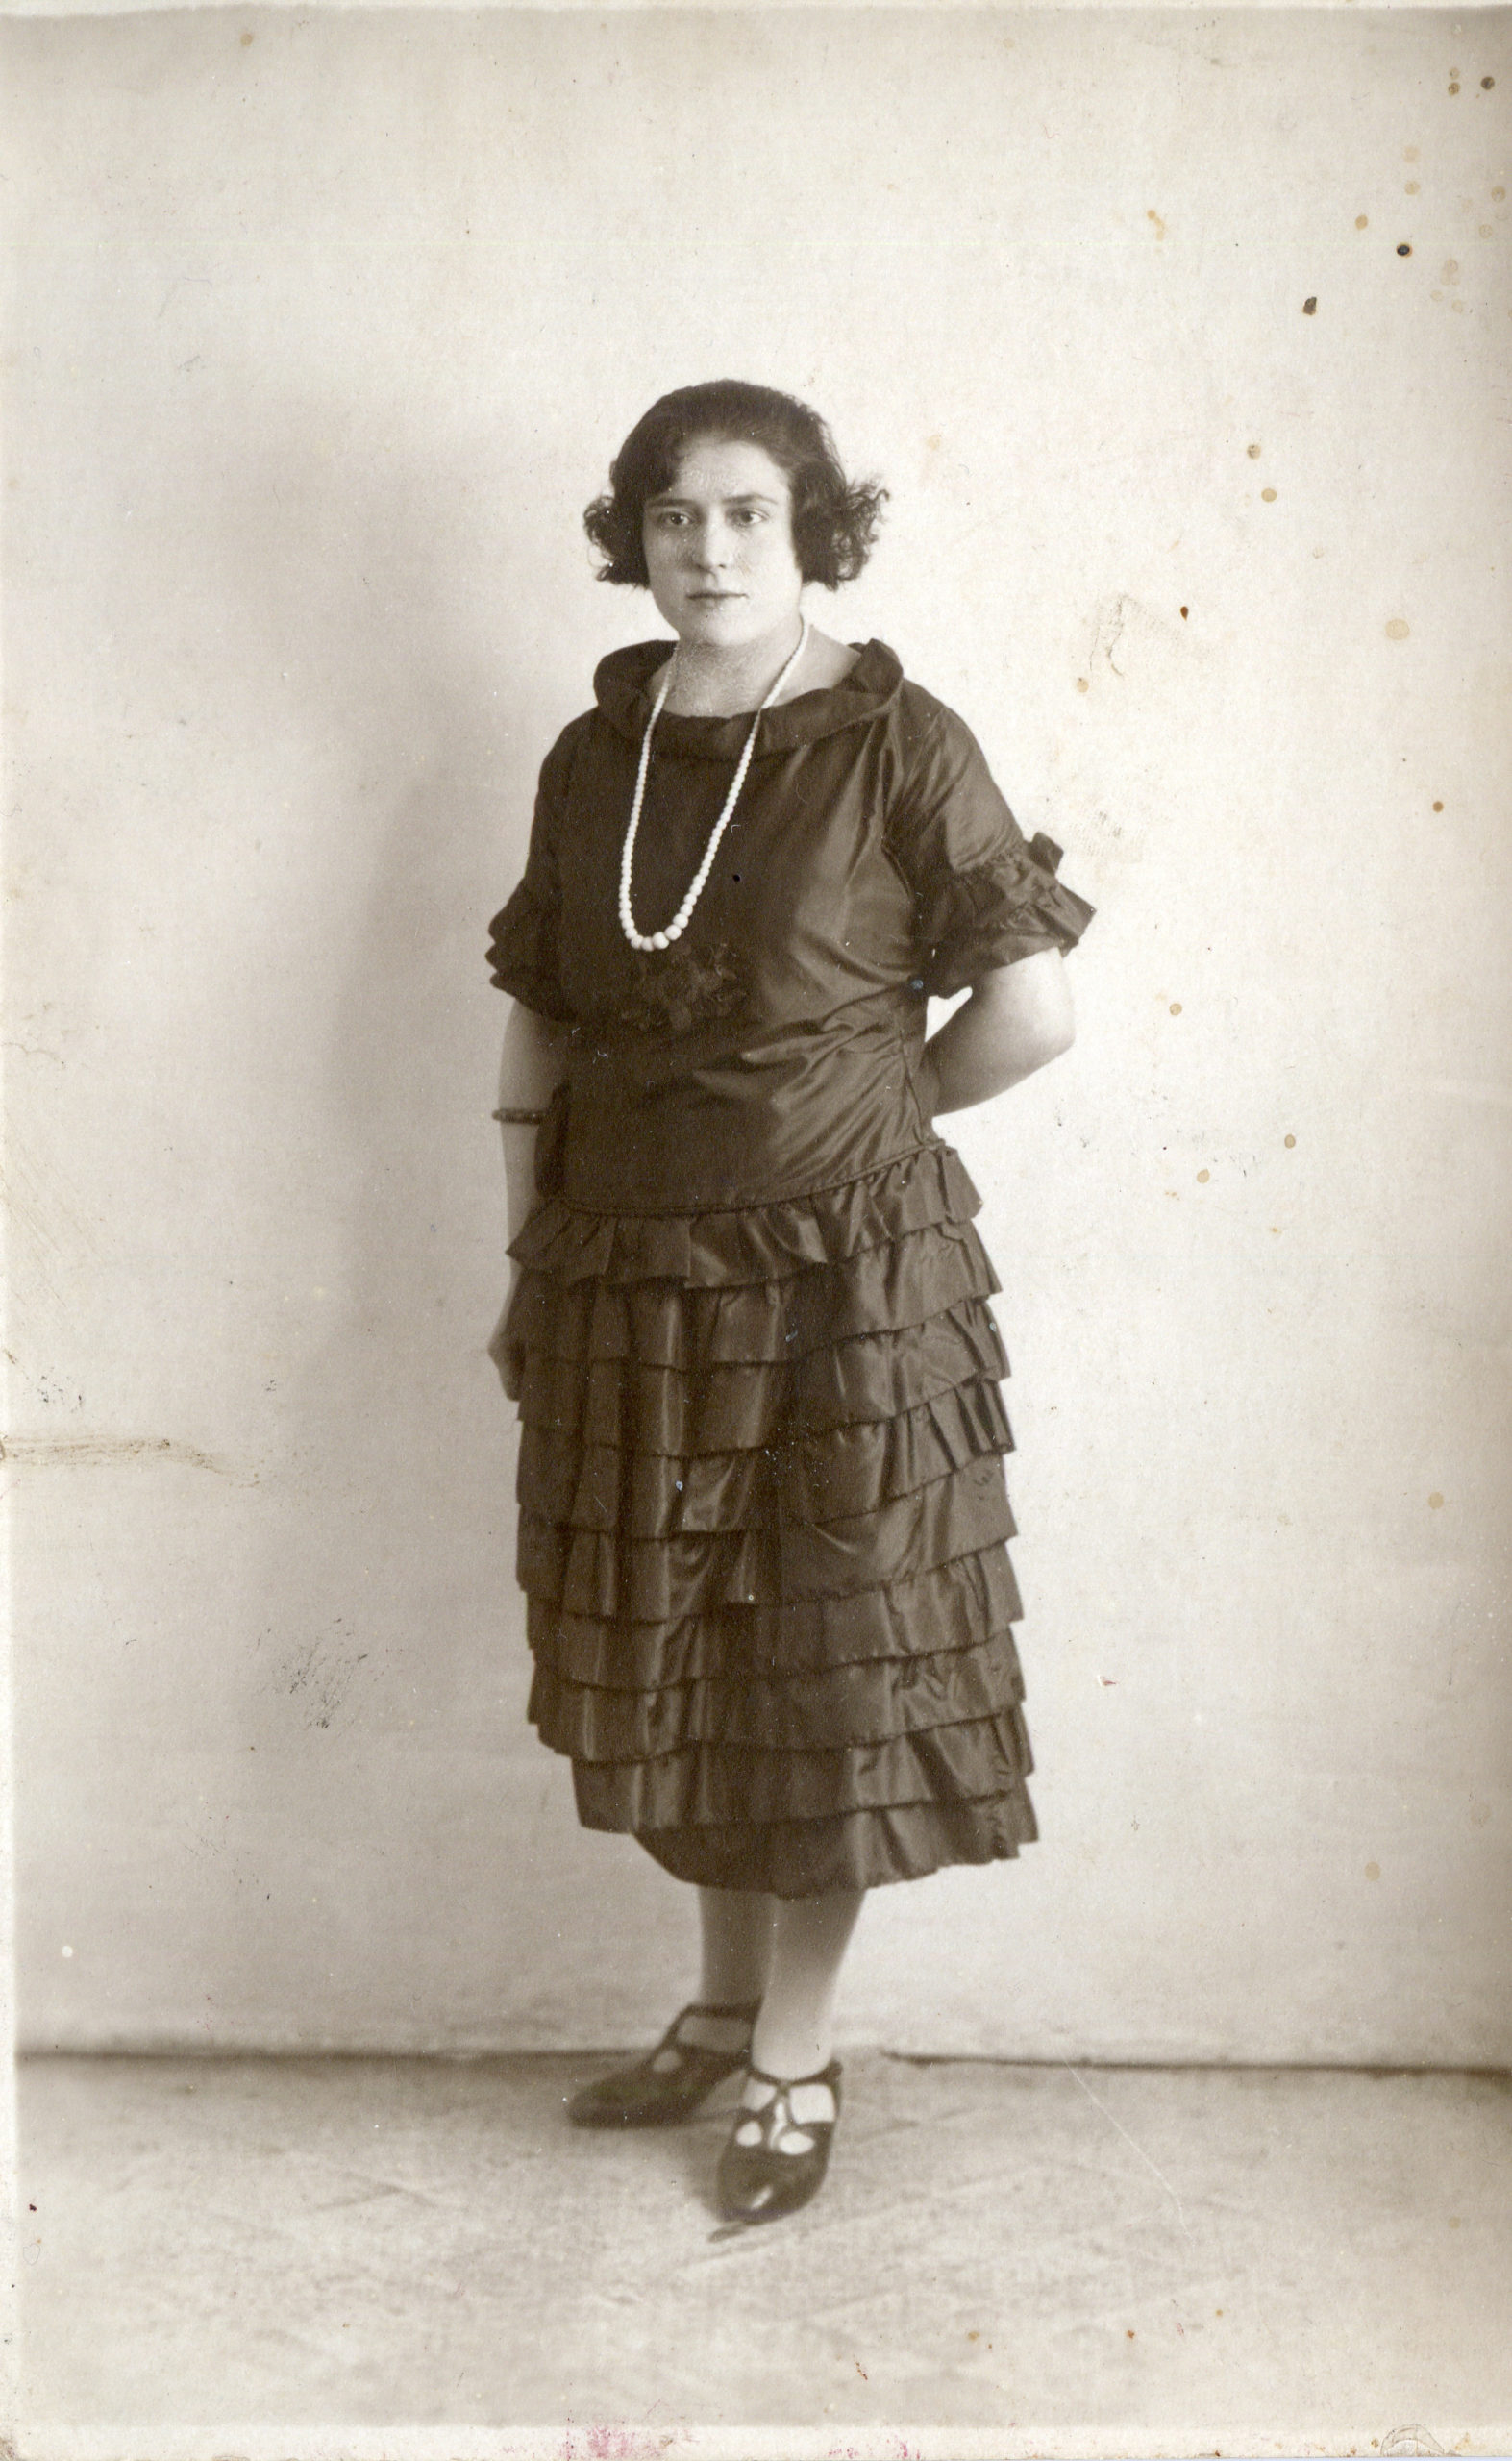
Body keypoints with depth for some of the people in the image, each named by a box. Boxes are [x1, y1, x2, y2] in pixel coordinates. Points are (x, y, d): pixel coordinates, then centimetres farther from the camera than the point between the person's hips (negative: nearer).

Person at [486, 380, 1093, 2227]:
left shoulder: (895, 744, -8)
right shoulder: (595, 757, 6)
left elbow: (1031, 1006, -9)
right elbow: (538, 1024, 9)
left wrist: (858, 1110, 1)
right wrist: (526, 1265, 7)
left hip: (846, 1277, -4)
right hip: (631, 1278, 5)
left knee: (828, 1665, 5)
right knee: (675, 1658, 15)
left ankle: (796, 2060, 23)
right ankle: (724, 2006, 36)